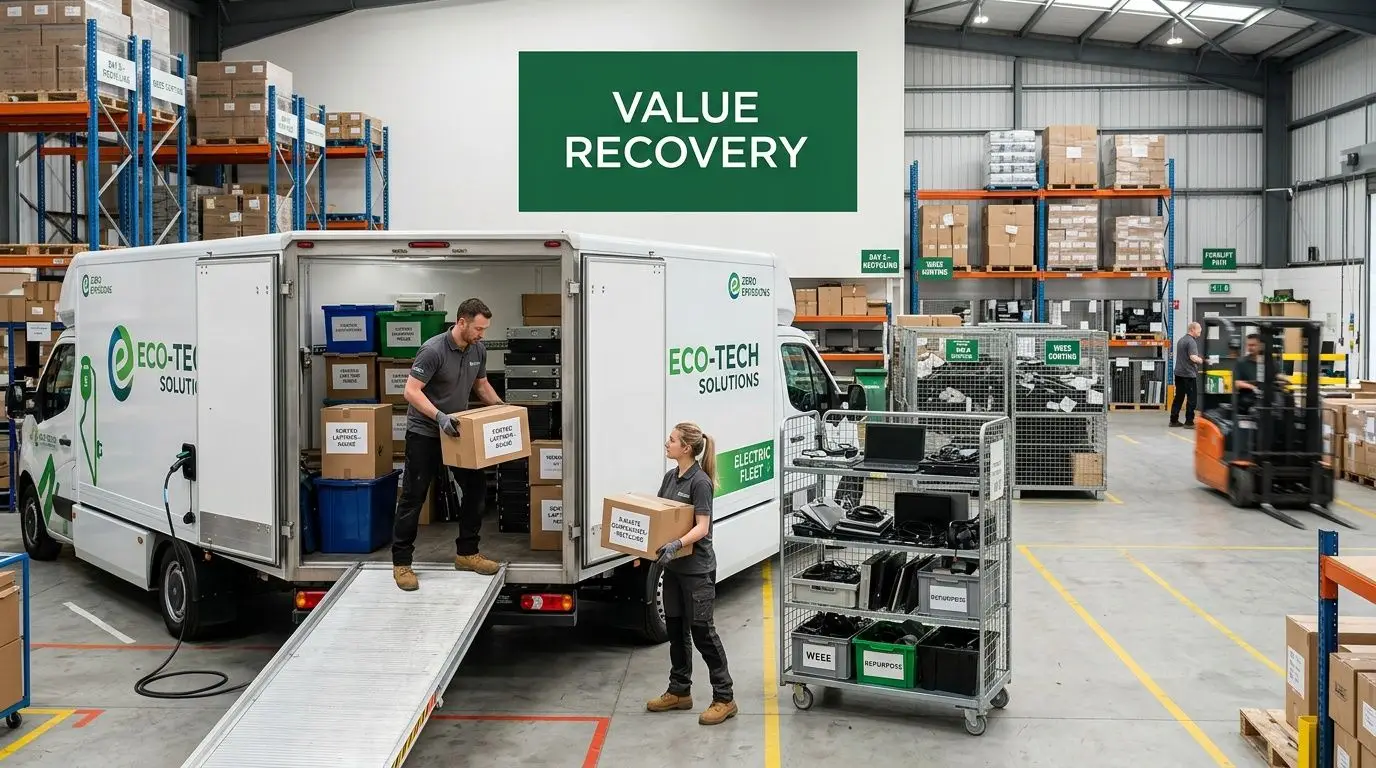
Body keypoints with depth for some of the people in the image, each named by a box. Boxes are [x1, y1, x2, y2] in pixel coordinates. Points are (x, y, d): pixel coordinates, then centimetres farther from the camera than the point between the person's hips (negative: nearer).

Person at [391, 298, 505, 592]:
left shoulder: (478, 350, 0)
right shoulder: (433, 350, -24)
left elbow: (481, 385, 15)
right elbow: (411, 391, -26)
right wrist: (439, 416, -37)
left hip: (457, 431, 7)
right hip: (424, 432, -7)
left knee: (476, 488, 4)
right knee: (413, 496, -5)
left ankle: (466, 552, 15)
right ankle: (401, 562, 3)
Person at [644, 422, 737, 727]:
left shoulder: (700, 482, -17)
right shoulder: (670, 477, 9)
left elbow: (702, 528, -22)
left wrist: (677, 544, -36)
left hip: (697, 568, -8)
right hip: (673, 566, 8)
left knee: (702, 631, -4)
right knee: (675, 628, 14)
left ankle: (724, 698, 4)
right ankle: (679, 692, 26)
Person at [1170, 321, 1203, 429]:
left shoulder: (1181, 340, 16)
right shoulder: (1191, 341, -14)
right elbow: (1193, 357, -25)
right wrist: (1203, 360, -14)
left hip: (1179, 373, 9)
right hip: (1189, 374, -9)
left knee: (1178, 397, 12)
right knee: (1191, 398, -2)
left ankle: (1174, 420, 13)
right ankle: (1189, 422, -1)